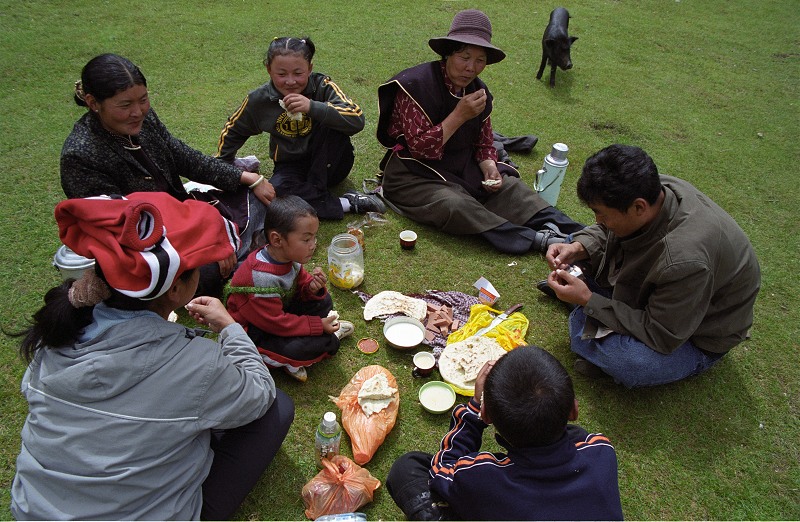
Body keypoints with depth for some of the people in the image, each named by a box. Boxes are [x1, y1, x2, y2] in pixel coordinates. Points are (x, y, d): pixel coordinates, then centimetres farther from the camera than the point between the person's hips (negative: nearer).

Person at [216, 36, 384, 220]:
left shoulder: (322, 86, -15)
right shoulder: (259, 99, -6)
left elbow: (357, 120, -30)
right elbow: (233, 130, 12)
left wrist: (312, 107, -39)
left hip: (328, 163, -1)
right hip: (291, 167, 2)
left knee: (331, 124, -30)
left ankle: (315, 191, -21)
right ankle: (347, 203, -26)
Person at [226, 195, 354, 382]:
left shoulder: (289, 256, -12)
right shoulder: (261, 278, -35)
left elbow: (300, 283, 5)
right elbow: (275, 322, -28)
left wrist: (312, 287, -20)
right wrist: (318, 325, -23)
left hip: (282, 310, 8)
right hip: (254, 330, -8)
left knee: (323, 300, -1)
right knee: (297, 349, -28)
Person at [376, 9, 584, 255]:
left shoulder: (479, 91, 4)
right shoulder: (415, 84, -17)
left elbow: (484, 144, 11)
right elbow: (420, 148, -20)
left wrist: (490, 168, -11)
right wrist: (459, 115, -25)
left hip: (462, 169, 7)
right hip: (414, 174, -7)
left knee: (510, 185, -12)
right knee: (455, 204, -32)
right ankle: (536, 239, -30)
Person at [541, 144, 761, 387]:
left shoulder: (684, 260, -43)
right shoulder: (654, 188, -20)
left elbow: (661, 337, -30)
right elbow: (606, 232, 1)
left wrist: (588, 300, -30)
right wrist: (578, 247, -20)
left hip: (695, 340, -6)